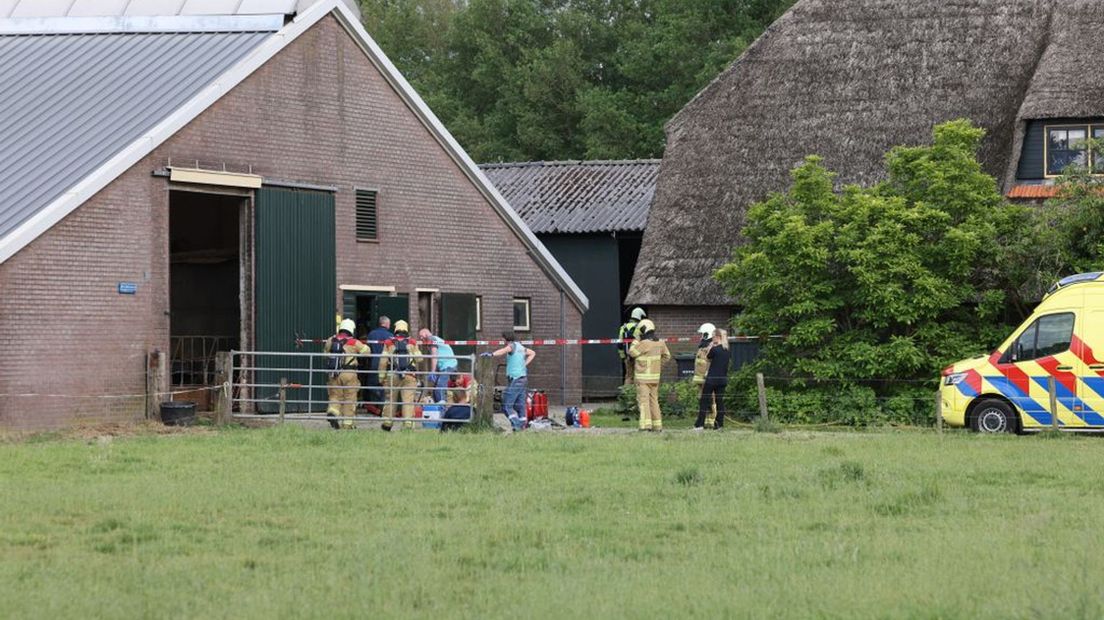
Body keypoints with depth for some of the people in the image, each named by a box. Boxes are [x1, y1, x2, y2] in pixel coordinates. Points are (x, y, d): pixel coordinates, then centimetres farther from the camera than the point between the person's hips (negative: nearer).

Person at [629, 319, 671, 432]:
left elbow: (631, 353, -8)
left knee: (644, 400, -8)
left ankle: (646, 424, -18)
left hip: (643, 377, -7)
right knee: (654, 400, 14)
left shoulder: (644, 344, -18)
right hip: (655, 376, 7)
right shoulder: (659, 343, 5)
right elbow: (667, 356, 17)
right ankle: (657, 425, 14)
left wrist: (636, 340, 0)